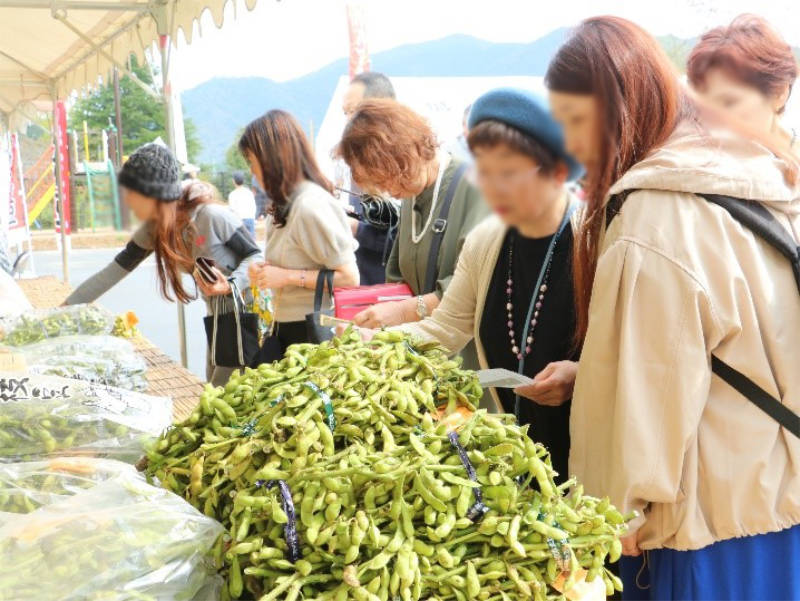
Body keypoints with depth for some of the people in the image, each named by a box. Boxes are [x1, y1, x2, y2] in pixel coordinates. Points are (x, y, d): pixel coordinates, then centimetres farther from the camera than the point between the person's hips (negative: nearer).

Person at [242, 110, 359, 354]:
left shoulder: (311, 205, -16)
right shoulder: (287, 204, 10)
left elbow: (349, 277, -19)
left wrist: (287, 277, -17)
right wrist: (265, 271, 1)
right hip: (286, 329, 9)